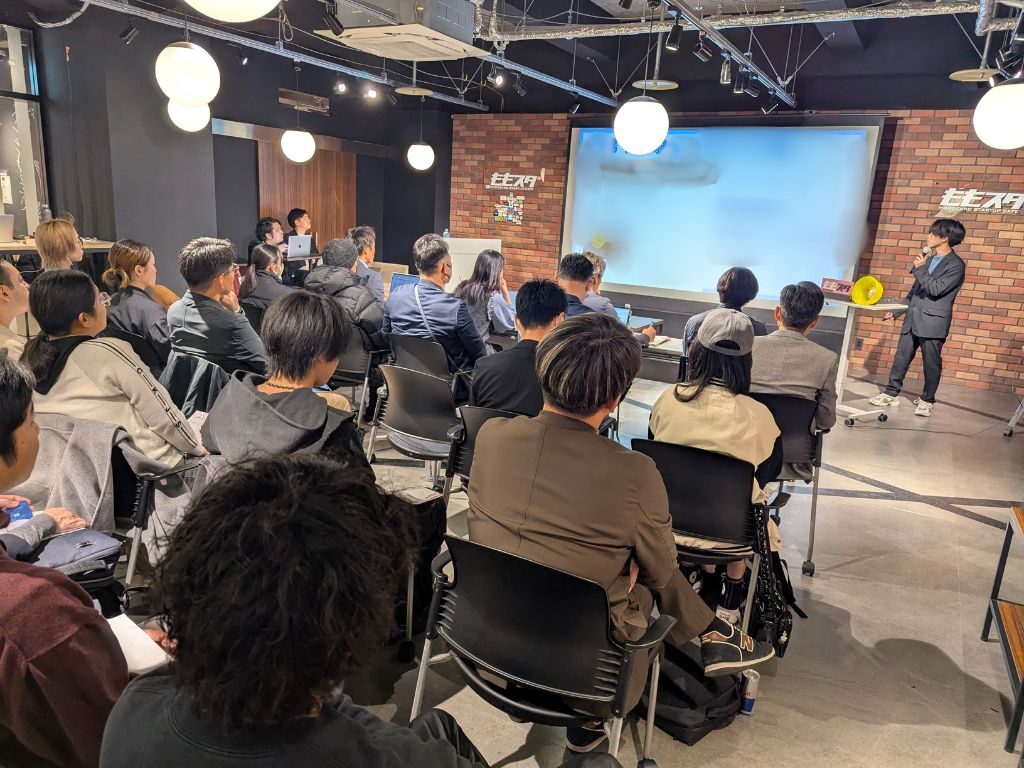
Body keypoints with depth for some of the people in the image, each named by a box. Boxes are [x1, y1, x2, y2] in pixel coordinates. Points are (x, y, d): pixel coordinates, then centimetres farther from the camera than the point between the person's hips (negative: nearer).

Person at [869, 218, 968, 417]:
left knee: (931, 363, 3)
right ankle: (891, 394, 17)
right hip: (912, 319, 7)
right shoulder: (928, 259, 15)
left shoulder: (956, 265, -9)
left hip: (933, 322, -7)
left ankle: (927, 400, 13)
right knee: (901, 358, 9)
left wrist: (920, 269, -13)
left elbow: (935, 289, -20)